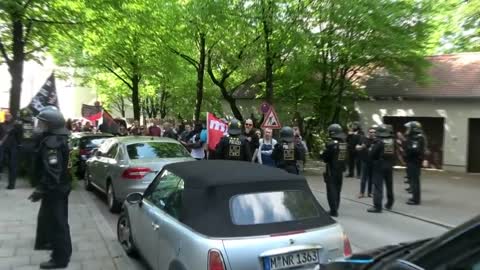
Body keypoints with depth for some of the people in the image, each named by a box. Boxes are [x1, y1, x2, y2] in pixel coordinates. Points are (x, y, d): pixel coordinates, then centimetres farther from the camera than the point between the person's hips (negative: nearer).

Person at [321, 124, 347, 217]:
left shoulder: (331, 144, -18)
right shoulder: (344, 144, 3)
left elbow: (325, 158, -15)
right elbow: (346, 157, 10)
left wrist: (321, 154, 4)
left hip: (331, 171, -7)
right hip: (340, 170, 7)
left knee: (331, 190, 0)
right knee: (337, 190, 16)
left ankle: (334, 210, -2)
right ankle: (335, 209, 25)